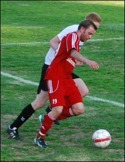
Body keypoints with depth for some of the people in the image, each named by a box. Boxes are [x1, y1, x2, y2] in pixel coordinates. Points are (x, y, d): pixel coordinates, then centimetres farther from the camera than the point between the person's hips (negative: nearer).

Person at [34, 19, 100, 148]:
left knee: (79, 109, -5)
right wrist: (87, 61, -46)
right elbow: (73, 52, -32)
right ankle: (40, 137, 1)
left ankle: (50, 118, 16)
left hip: (66, 78, 9)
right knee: (58, 109, -20)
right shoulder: (73, 36, -10)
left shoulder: (76, 41, 19)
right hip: (55, 76, -9)